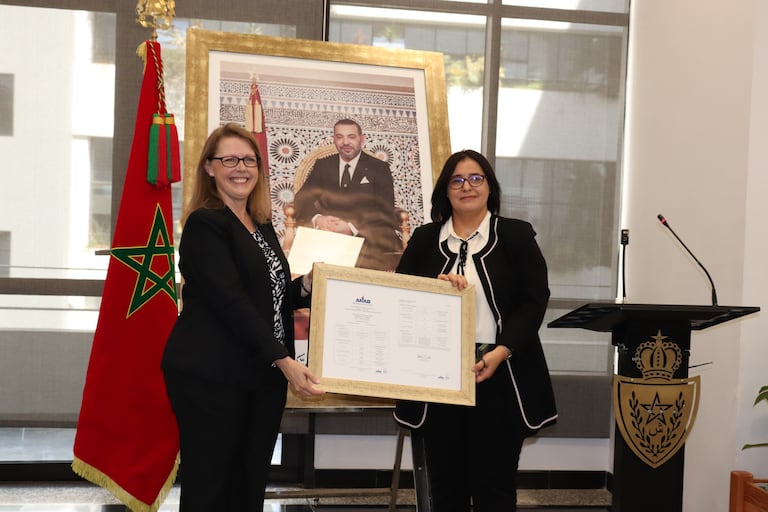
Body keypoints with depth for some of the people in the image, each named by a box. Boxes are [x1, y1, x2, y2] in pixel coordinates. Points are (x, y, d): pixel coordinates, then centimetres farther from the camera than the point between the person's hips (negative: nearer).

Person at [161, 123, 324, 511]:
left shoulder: (263, 226, 15)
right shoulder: (204, 224, -9)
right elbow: (231, 302, -19)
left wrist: (306, 287, 1)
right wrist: (283, 360, -24)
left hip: (262, 376, 7)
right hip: (211, 377, -7)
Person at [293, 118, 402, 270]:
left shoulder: (379, 168, 8)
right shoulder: (322, 165, 17)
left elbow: (385, 211, -3)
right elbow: (302, 200, 8)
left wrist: (352, 227, -20)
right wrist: (317, 219, -16)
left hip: (371, 239, -2)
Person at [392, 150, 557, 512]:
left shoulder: (516, 235, 4)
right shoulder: (424, 239, 11)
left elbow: (534, 301, -4)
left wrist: (500, 353, -16)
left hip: (499, 377, -2)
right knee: (444, 481, 10)